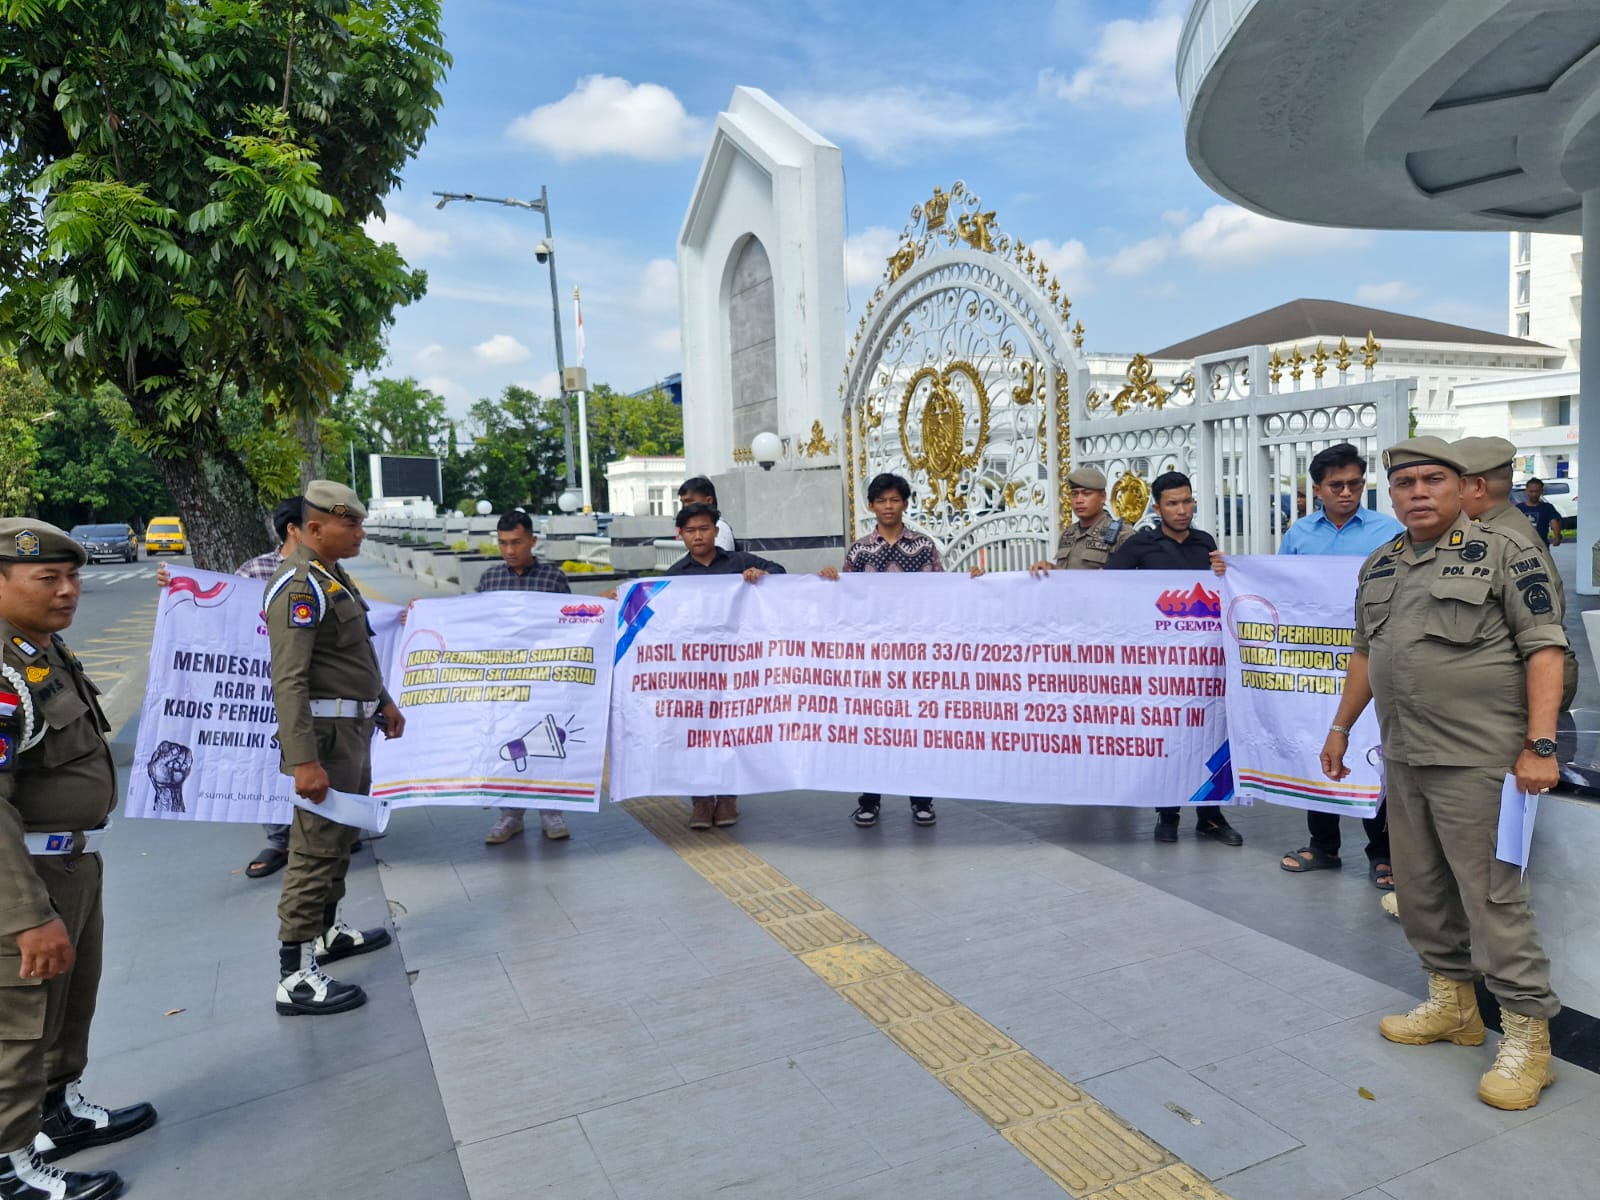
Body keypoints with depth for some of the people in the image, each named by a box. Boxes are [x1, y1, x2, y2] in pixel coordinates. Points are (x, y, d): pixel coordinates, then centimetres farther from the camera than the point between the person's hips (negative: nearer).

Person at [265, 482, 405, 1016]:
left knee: (341, 833, 20)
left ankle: (328, 930, 36)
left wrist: (382, 701, 27)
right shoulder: (298, 586, -19)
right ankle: (296, 977, 2)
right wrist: (303, 759, -29)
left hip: (354, 729, 10)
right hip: (324, 732, -10)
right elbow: (288, 680, -25)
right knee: (316, 846, -6)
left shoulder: (332, 576, 12)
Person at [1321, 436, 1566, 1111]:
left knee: (1492, 895, -3)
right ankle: (1450, 1004, 29)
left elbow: (1544, 648, -10)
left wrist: (1540, 744, -17)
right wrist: (1340, 728, 20)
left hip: (1475, 760, -6)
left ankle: (1527, 1034, 11)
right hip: (1401, 758, 7)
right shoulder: (1378, 567, 13)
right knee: (1420, 887, 14)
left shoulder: (1504, 551, -6)